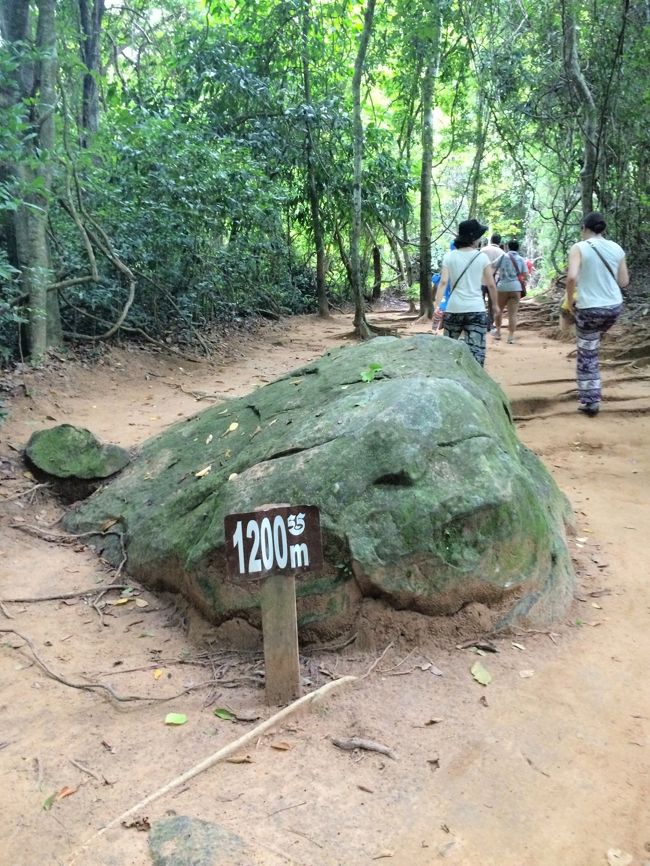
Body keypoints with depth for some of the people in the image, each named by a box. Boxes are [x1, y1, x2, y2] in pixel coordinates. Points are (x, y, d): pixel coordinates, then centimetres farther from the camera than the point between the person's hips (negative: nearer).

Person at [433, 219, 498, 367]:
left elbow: (443, 282, -7)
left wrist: (437, 306, -13)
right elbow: (491, 285, 3)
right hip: (476, 310, -2)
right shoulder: (482, 257, 1)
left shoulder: (449, 256, 3)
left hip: (453, 309, 2)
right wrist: (495, 305, 17)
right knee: (476, 352, -4)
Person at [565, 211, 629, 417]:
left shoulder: (579, 248, -9)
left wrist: (570, 300, -8)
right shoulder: (616, 248, 4)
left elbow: (572, 277, -23)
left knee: (587, 356, 7)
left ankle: (590, 402, 10)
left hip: (589, 308, -5)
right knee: (593, 347, 30)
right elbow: (624, 281, 7)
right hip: (614, 306, 5)